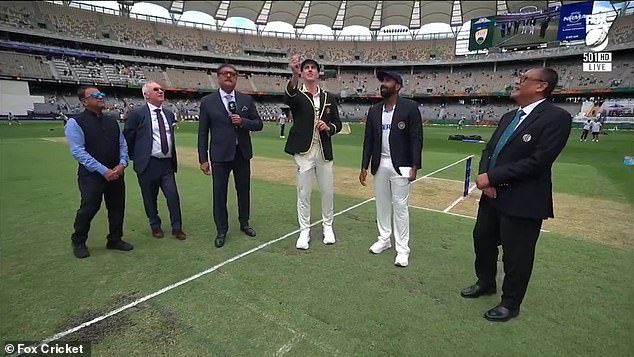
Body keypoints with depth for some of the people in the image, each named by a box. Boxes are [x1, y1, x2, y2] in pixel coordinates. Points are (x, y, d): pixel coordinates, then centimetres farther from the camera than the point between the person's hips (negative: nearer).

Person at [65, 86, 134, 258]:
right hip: (91, 175, -5)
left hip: (116, 173, 5)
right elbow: (78, 152, -14)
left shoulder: (112, 121, 11)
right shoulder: (75, 123, -7)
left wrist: (122, 164, -6)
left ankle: (115, 240, 29)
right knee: (88, 209, 2)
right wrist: (103, 170, -19)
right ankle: (78, 242, 27)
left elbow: (123, 145, 12)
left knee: (117, 208, 11)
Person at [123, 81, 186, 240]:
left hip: (167, 163, 3)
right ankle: (155, 226, 28)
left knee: (173, 196, -1)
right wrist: (135, 158, 4)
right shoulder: (136, 113, -5)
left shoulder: (169, 114, 11)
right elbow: (128, 138, 0)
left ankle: (177, 227, 14)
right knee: (150, 198, 9)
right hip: (148, 164, -3)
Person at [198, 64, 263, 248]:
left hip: (242, 153, 2)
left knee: (244, 190, 13)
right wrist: (203, 159, -4)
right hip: (220, 155, -2)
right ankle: (222, 230, 20)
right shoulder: (207, 101, 0)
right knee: (219, 193, 4)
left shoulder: (247, 99, 5)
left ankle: (244, 223, 33)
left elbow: (258, 124, 5)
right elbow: (203, 132, -1)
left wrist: (243, 121, -14)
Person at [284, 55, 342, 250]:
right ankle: (304, 231, 19)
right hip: (303, 151, -3)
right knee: (303, 193, 5)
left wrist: (328, 127, -12)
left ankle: (327, 226, 30)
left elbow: (338, 124, 11)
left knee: (328, 191, 11)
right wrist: (294, 75, -46)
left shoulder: (329, 97, 9)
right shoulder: (296, 96, -1)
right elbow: (288, 97, -27)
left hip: (324, 151, 3)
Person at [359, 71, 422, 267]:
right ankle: (384, 239, 29)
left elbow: (416, 138, -8)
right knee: (381, 203, 13)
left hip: (400, 165, -5)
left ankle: (402, 249, 10)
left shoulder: (410, 107, -6)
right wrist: (364, 166, 5)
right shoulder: (374, 110, 8)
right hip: (379, 164, 5)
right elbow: (368, 139, 9)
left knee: (400, 206, -1)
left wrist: (414, 166, -15)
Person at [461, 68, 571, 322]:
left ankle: (510, 303, 29)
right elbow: (489, 149, 11)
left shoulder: (556, 117, -13)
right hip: (493, 195, 8)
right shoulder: (509, 117, 12)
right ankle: (485, 283, 43)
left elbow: (537, 161, -22)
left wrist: (491, 177, -18)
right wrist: (485, 178, -8)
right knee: (482, 241, 20)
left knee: (516, 255, 7)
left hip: (522, 201, -8)